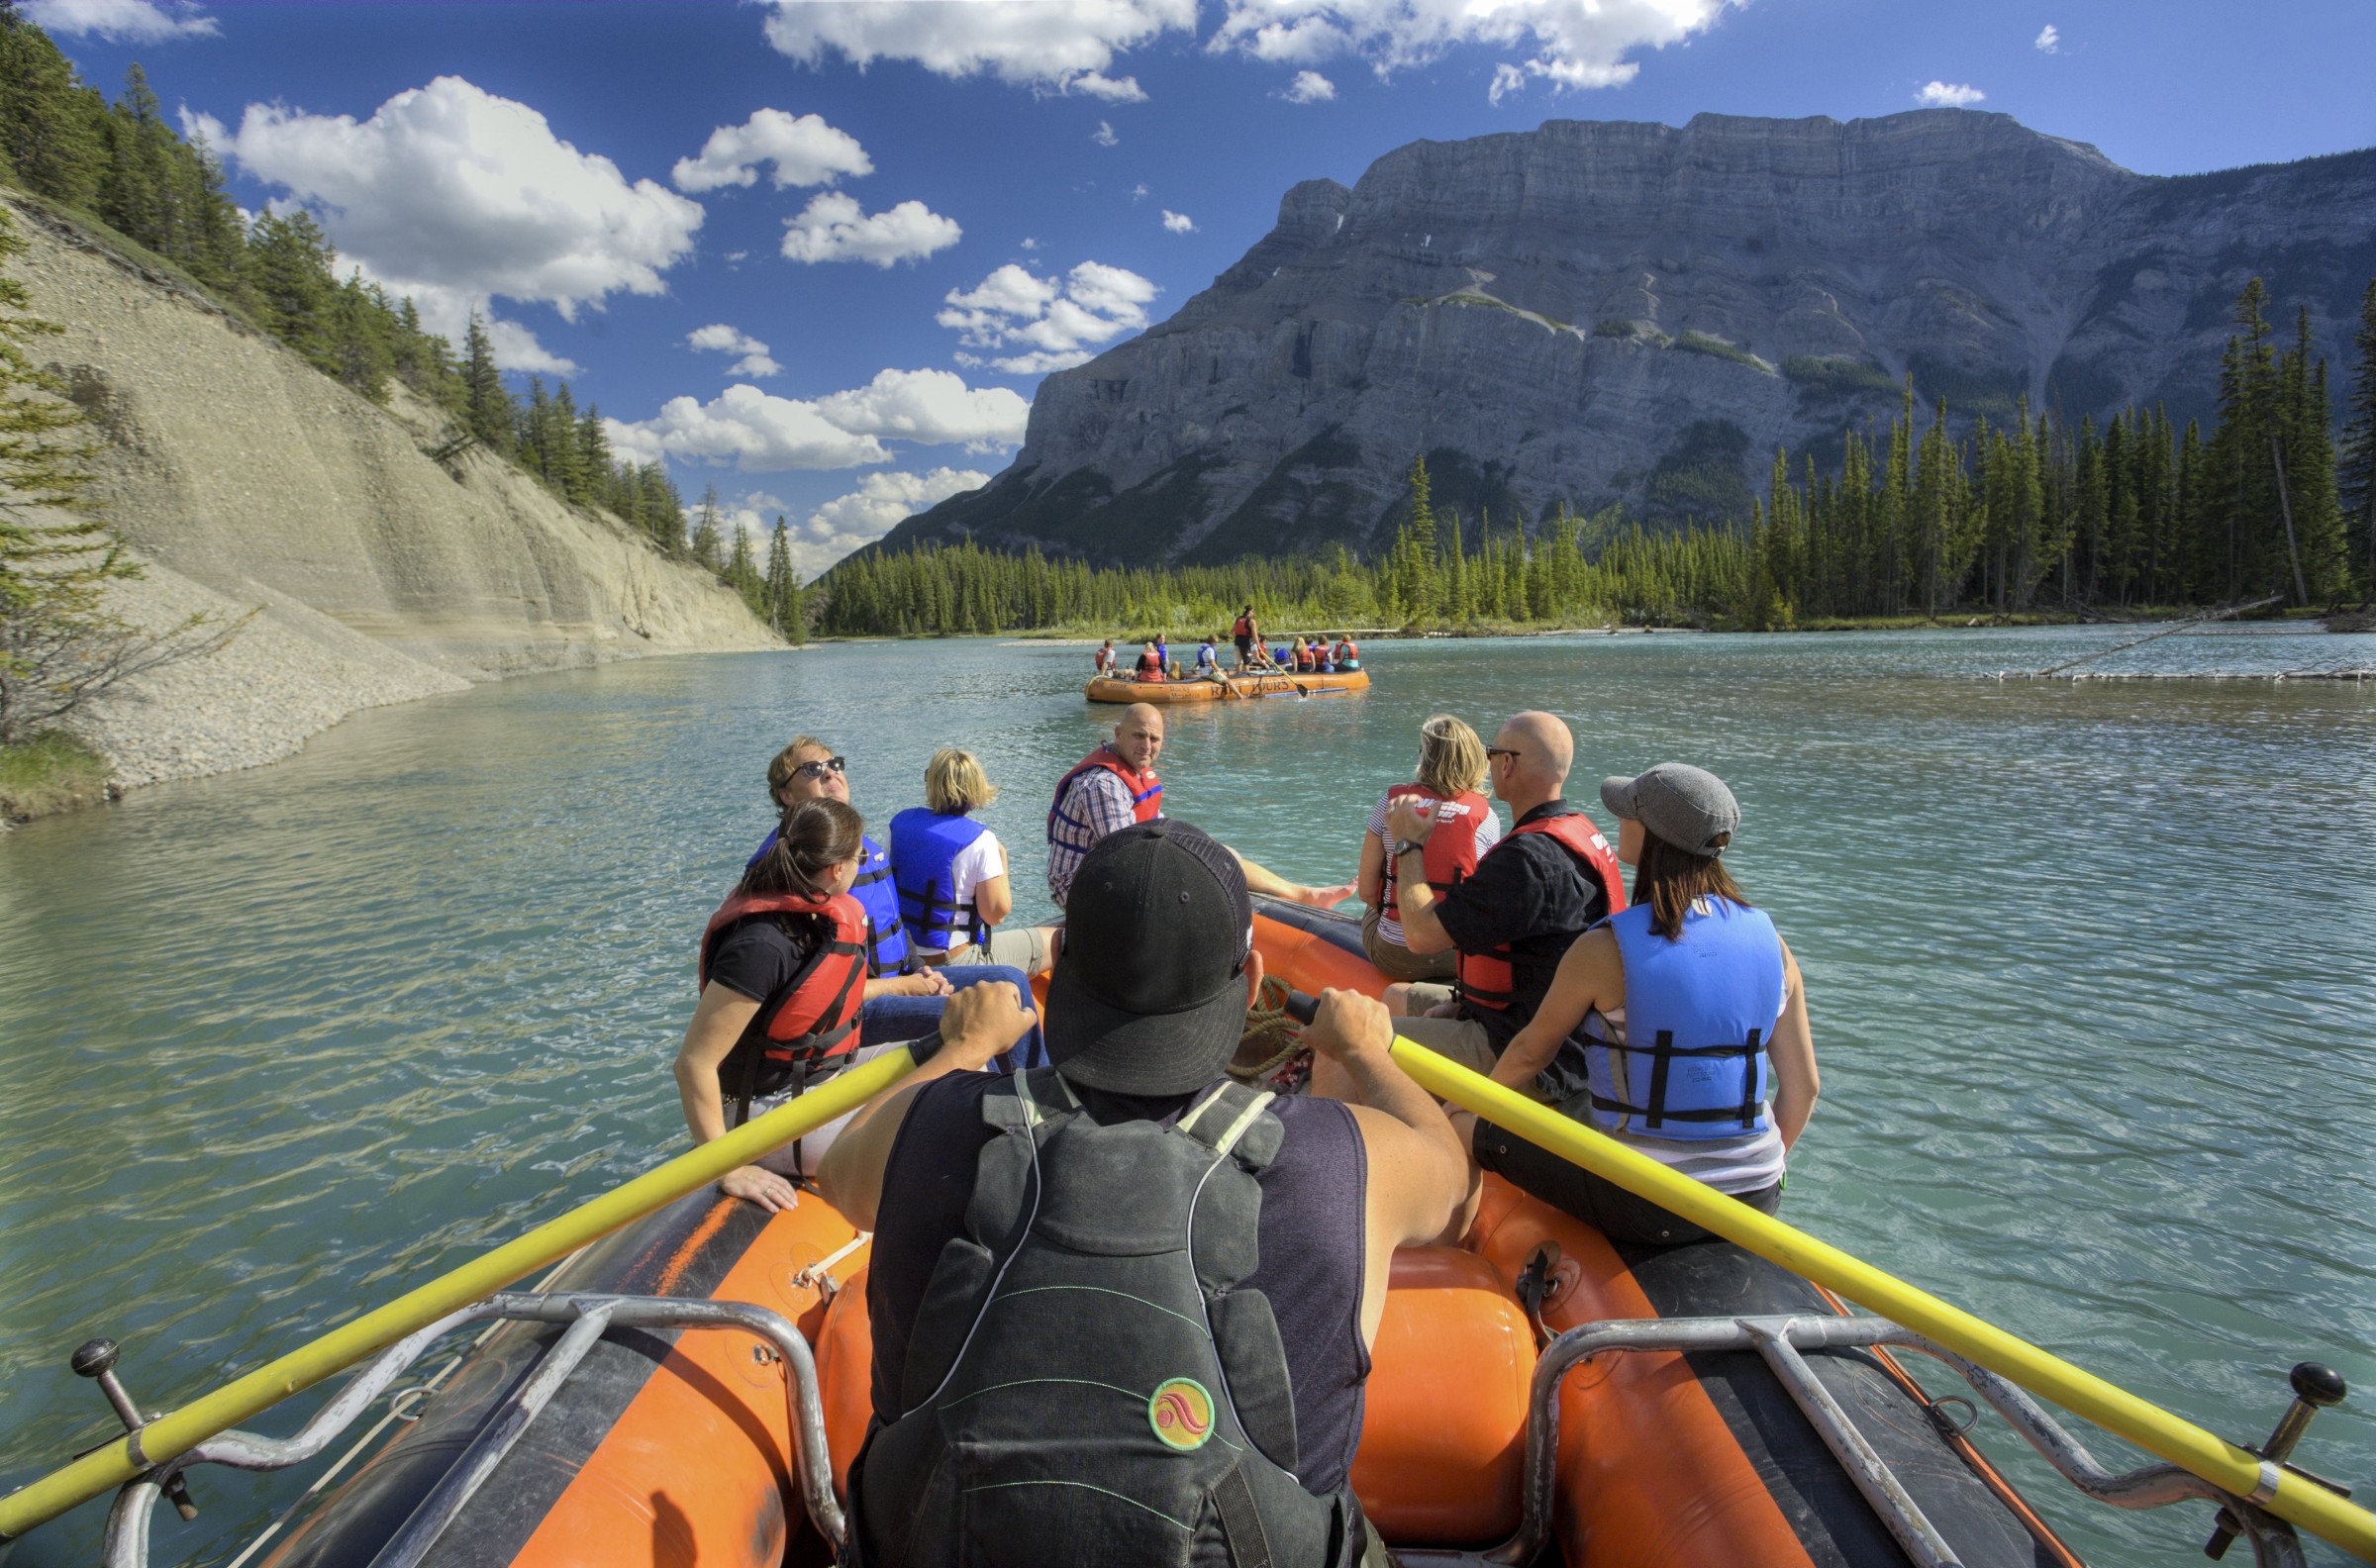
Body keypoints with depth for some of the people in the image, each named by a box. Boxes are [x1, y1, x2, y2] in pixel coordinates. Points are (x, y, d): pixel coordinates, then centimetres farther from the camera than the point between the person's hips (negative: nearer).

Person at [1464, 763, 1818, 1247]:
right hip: (1756, 1203, 6)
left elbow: (1530, 1053, -2)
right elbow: (1804, 1087, 3)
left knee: (1474, 1130, 11)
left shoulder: (1603, 950, -17)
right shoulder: (1770, 943, -3)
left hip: (1641, 1208, -5)